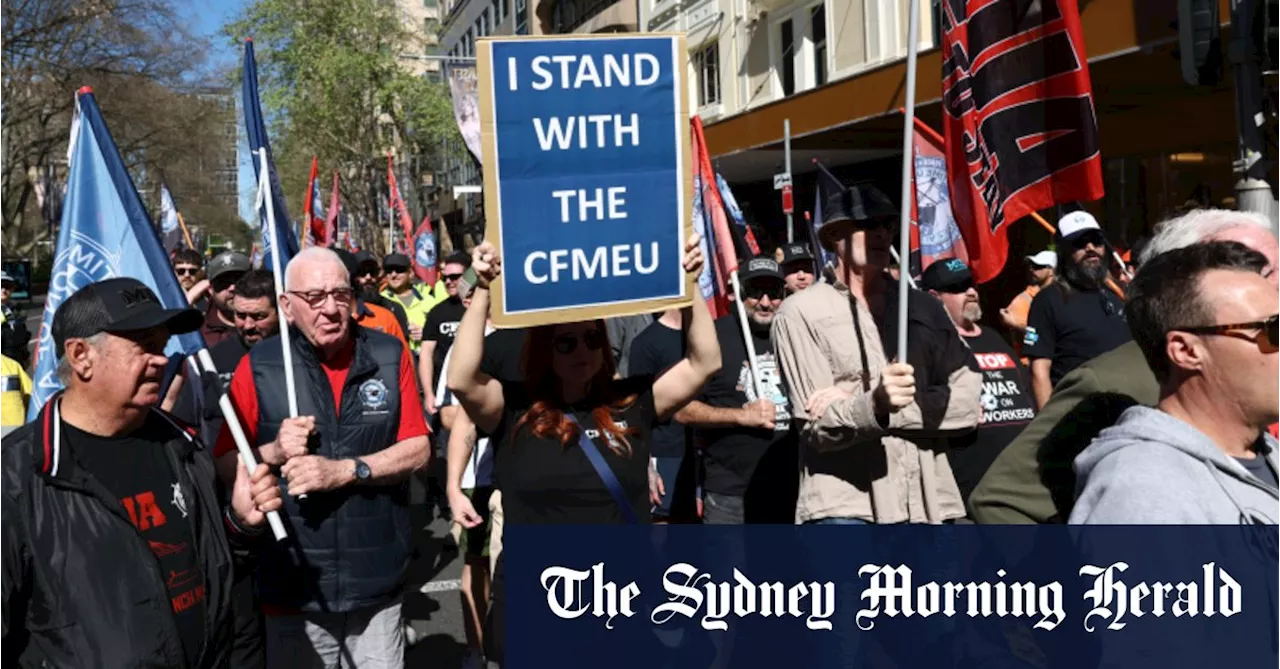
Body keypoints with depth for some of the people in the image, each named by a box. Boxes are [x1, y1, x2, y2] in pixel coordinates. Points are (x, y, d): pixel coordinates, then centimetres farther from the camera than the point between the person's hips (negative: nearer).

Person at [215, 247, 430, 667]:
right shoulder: (259, 367, -4)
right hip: (294, 587, -1)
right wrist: (273, 452, -19)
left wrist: (344, 471, -16)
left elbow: (416, 451, -3)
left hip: (377, 583, 1)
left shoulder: (389, 356, 0)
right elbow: (223, 465, 0)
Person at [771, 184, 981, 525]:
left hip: (927, 506, 5)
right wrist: (874, 404, -27)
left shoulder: (923, 308, 14)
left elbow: (966, 405, 2)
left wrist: (892, 407, -12)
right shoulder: (801, 312, 1)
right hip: (846, 510, -4)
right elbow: (818, 428, -7)